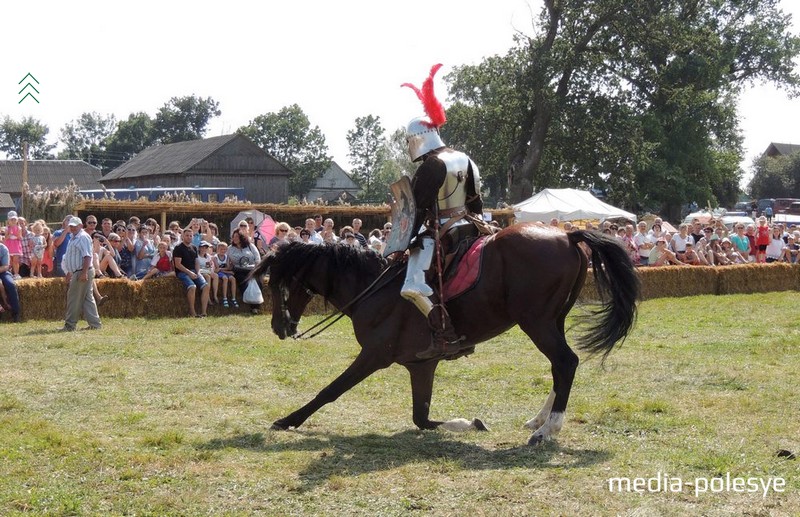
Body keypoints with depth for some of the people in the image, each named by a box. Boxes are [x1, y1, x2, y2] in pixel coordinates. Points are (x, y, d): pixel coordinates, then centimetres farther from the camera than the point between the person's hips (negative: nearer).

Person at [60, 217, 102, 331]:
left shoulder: (83, 237, -12)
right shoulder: (74, 238, 20)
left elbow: (87, 256, -21)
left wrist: (84, 272, -27)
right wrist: (69, 273, 27)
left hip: (82, 272, -10)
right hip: (78, 272, 10)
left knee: (74, 299, -6)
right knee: (88, 298, 8)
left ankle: (70, 325, -1)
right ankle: (94, 324, 8)